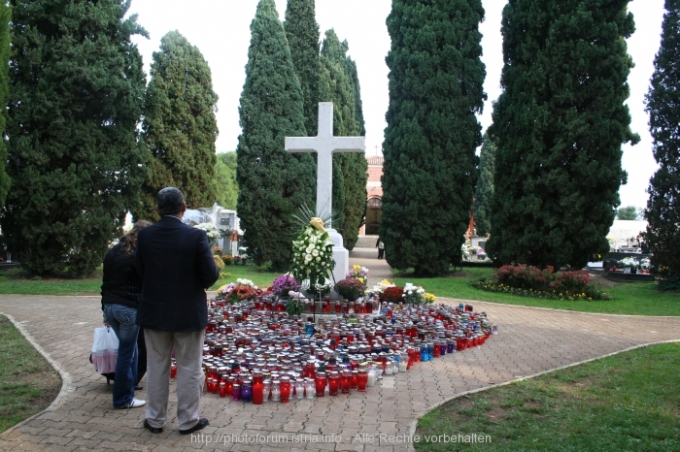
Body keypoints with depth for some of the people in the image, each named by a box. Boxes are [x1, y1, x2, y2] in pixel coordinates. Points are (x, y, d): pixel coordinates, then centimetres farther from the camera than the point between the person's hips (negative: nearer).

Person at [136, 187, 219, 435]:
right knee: (189, 368, 10)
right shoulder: (196, 236, -17)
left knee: (156, 367, 15)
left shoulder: (145, 235, -7)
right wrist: (206, 275, 6)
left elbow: (140, 270, 2)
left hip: (154, 311, 3)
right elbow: (210, 276, -16)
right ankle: (188, 420, 20)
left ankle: (155, 419, 26)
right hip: (188, 312, -3)